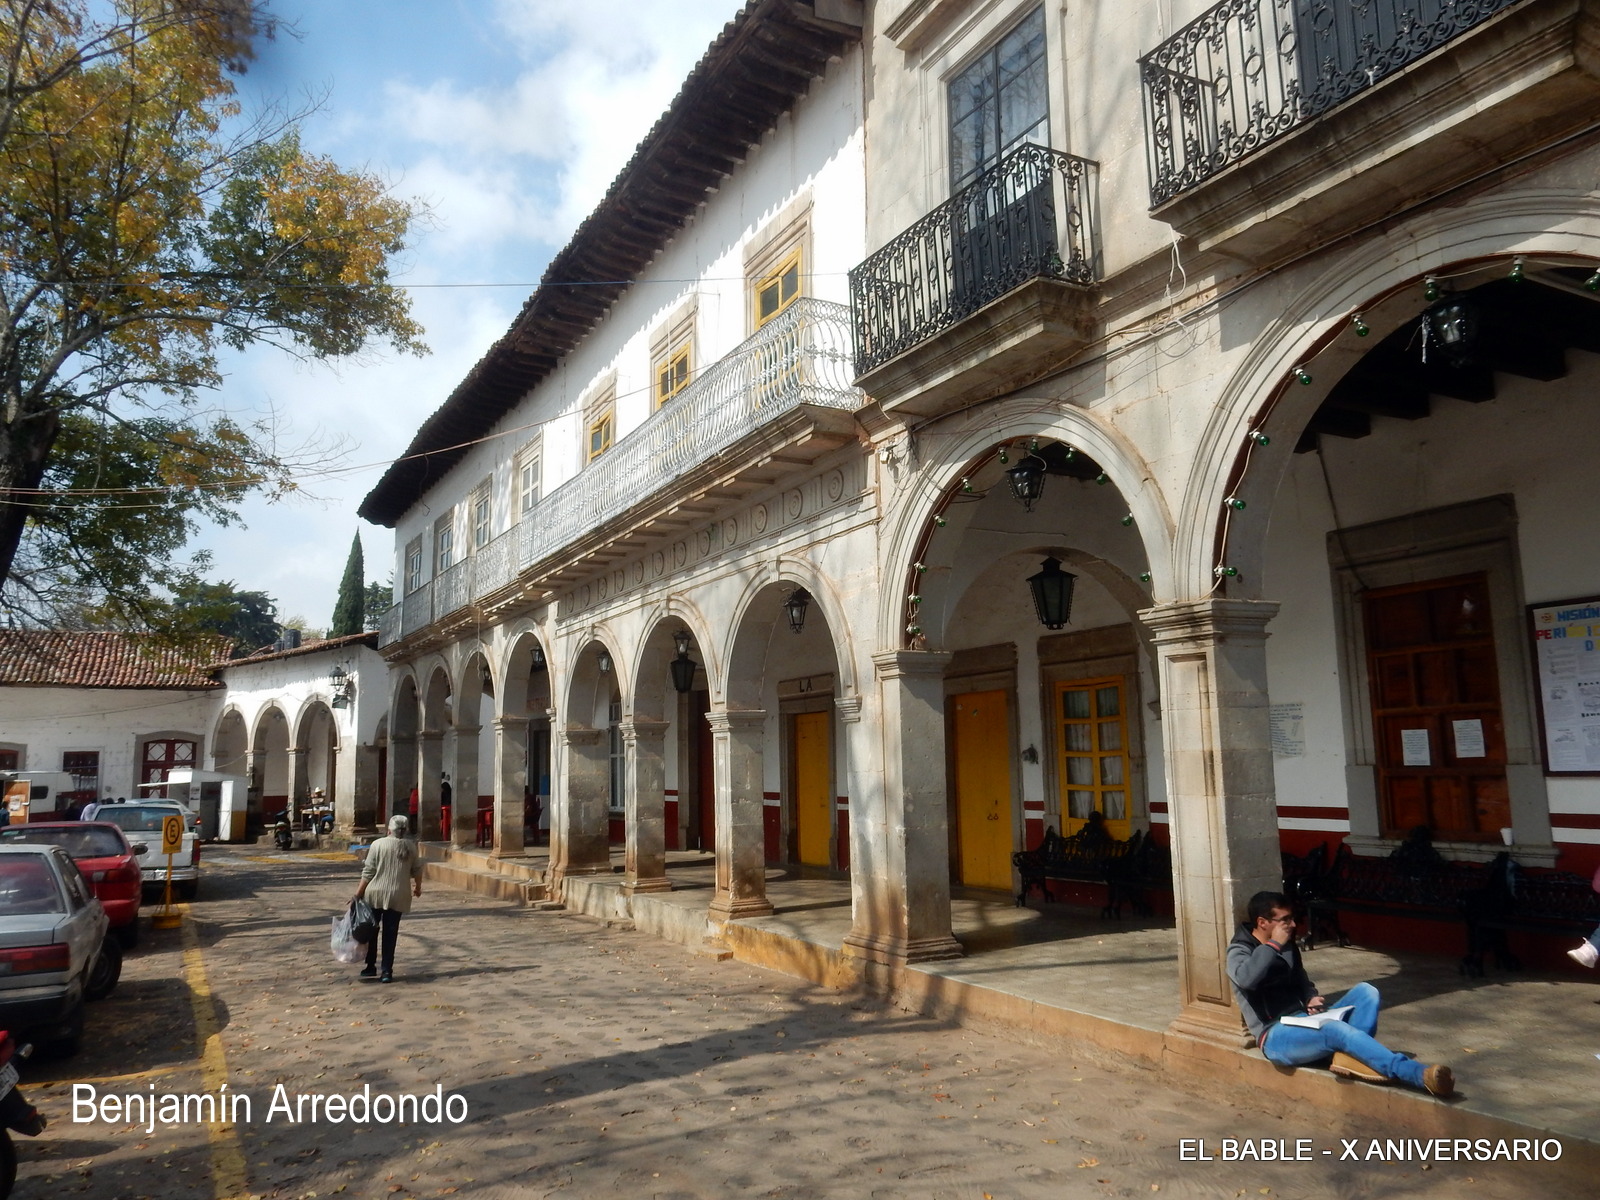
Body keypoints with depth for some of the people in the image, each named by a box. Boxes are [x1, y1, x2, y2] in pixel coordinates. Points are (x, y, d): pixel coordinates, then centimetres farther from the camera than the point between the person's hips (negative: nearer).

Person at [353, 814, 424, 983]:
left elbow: (368, 872, -6)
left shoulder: (378, 844, -6)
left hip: (376, 893, -1)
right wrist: (418, 887, 27)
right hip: (398, 896, 1)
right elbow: (417, 870, 10)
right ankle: (387, 972, 5)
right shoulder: (411, 846, 2)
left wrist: (359, 893, 2)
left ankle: (371, 966, 23)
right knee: (390, 934, 7)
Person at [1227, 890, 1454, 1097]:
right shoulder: (1239, 951, -8)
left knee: (1365, 991, -9)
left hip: (1304, 1020, 9)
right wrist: (1273, 944, -19)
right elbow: (1246, 978, -32)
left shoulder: (1287, 946, 16)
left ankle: (1350, 1054, -34)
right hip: (1275, 1035, -9)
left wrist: (1311, 998, 5)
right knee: (1336, 1029, -37)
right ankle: (1420, 1075, -42)